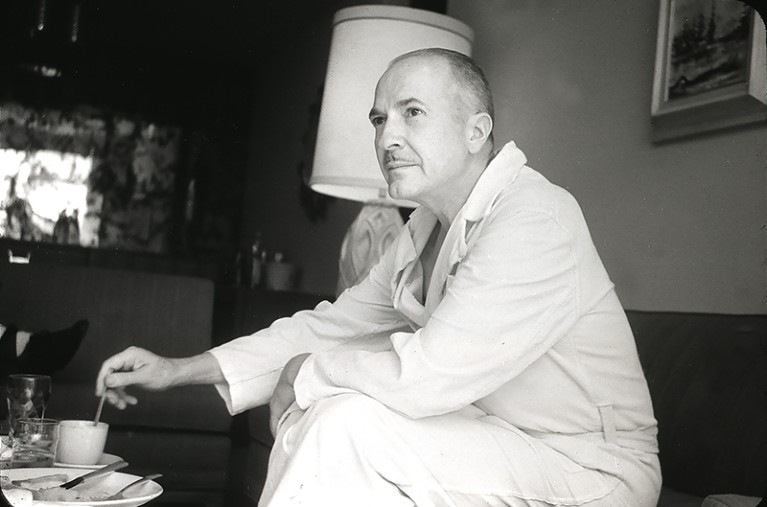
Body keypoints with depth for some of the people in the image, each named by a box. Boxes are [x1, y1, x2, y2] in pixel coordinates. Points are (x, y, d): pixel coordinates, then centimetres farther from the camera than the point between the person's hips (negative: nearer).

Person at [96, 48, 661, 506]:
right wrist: (178, 370, 7)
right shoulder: (426, 228, 8)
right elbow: (333, 323, 12)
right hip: (498, 450, 8)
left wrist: (304, 373, -9)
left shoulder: (534, 219, -22)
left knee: (348, 422, -23)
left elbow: (423, 376, -29)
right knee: (311, 422, 1)